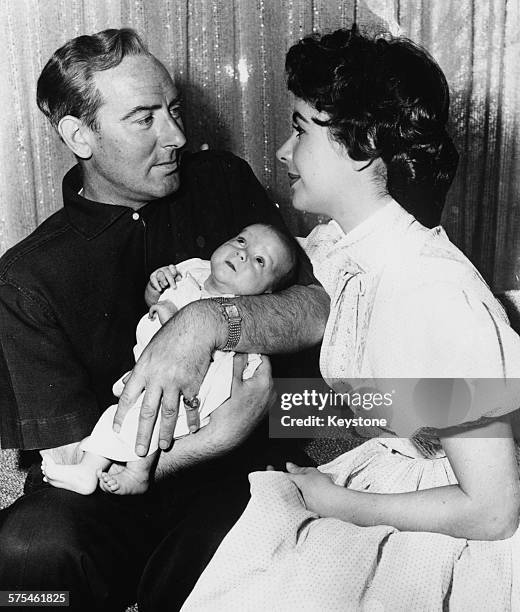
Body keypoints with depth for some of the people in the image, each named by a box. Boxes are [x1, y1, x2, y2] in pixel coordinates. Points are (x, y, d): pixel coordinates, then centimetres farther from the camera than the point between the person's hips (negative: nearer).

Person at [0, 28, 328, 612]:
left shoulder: (223, 183, 2)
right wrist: (218, 437, -22)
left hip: (233, 481, 1)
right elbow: (71, 462, -10)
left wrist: (213, 320, -24)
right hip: (105, 503, 0)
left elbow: (318, 311, -6)